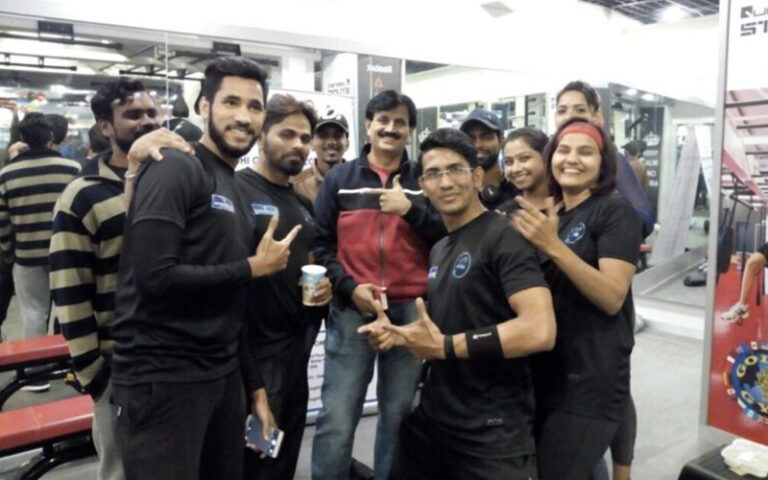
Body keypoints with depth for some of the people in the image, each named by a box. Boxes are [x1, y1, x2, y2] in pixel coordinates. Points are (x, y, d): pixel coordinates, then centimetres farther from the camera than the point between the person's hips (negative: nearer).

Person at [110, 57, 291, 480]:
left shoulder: (235, 191, 13)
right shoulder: (174, 169, -12)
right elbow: (154, 275, -24)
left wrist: (254, 385, 16)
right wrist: (252, 267, -12)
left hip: (223, 376, 8)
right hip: (162, 379, -8)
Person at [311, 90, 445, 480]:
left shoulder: (423, 181, 9)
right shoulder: (340, 179, 7)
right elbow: (319, 243, 5)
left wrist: (411, 208, -11)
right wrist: (349, 286, -8)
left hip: (410, 313, 1)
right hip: (351, 312, -1)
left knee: (400, 416, 13)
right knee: (337, 420, 0)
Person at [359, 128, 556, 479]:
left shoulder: (503, 237, -15)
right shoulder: (439, 249, 11)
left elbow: (540, 330, -27)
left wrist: (445, 346, -20)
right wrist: (395, 333, 3)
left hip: (492, 431, -8)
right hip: (431, 419, 9)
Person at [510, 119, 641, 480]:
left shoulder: (615, 211, -7)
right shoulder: (544, 214, 13)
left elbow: (613, 297, -18)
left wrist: (554, 246, -27)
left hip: (591, 383, -7)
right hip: (539, 373, 7)